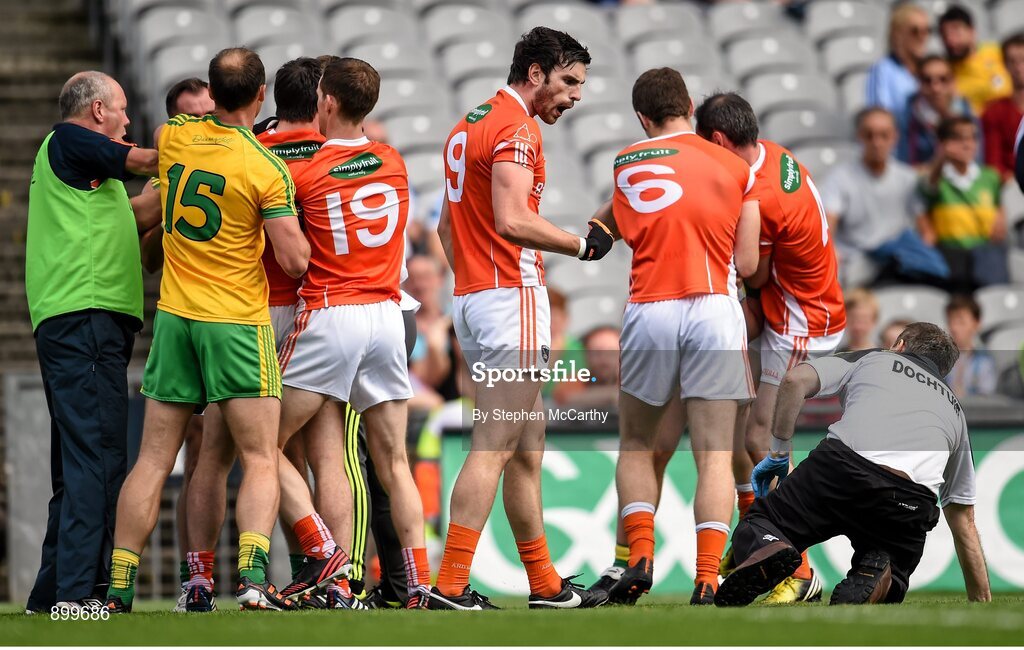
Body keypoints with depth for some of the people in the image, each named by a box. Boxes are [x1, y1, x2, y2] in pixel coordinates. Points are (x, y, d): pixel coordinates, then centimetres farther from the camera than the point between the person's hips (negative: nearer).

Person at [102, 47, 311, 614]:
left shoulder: (174, 137, 2)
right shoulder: (267, 170, -12)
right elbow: (295, 261, -13)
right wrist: (297, 226, 7)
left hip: (174, 317, 4)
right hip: (239, 324, -4)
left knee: (153, 460, 8)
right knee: (260, 461, -1)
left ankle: (118, 589, 7)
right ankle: (252, 576, -21)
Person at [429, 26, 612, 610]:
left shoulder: (469, 125, 19)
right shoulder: (517, 129, -11)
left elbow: (447, 225, 23)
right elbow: (513, 221, -21)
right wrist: (583, 245, -10)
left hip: (471, 295, 10)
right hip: (512, 294, -10)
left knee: (528, 447, 14)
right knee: (495, 447, -11)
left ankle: (545, 583, 18)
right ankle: (451, 585, -15)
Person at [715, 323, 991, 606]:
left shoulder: (869, 359, 30)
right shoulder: (953, 408, 37)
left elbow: (795, 380, 9)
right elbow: (964, 521, 37)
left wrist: (779, 453, 20)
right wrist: (983, 607, 41)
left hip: (842, 468, -2)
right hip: (909, 503, 2)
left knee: (754, 530, 19)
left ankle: (768, 552, -21)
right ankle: (876, 577, -13)